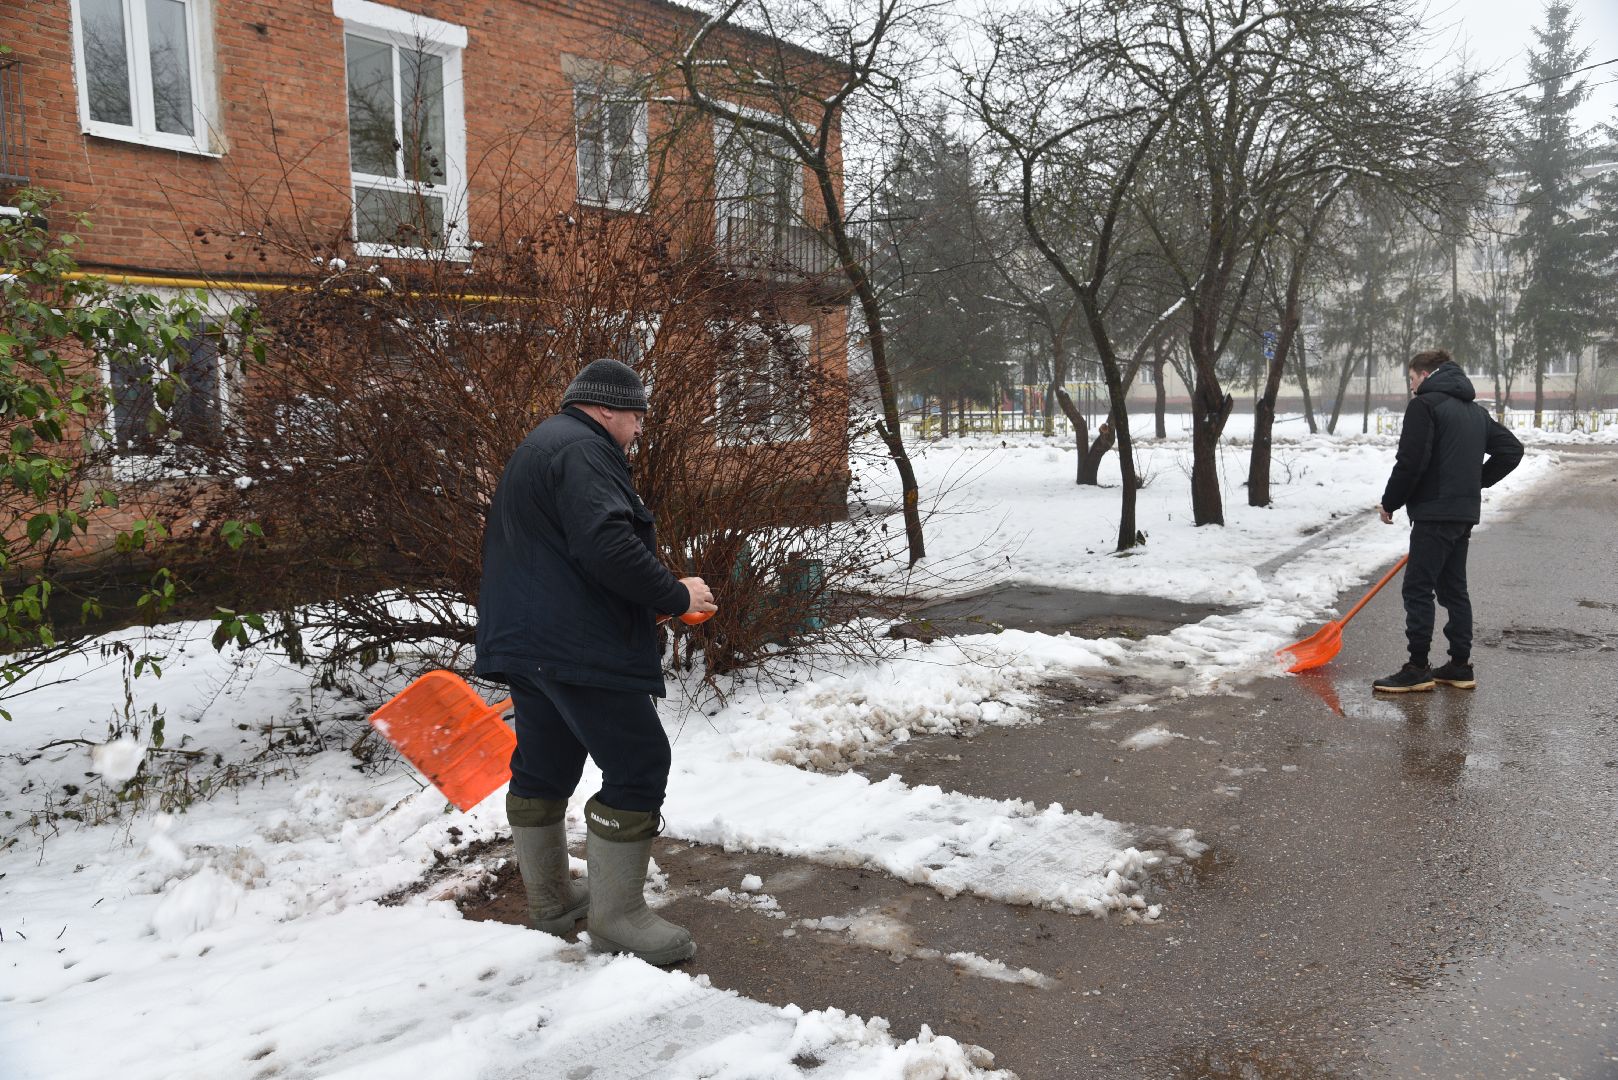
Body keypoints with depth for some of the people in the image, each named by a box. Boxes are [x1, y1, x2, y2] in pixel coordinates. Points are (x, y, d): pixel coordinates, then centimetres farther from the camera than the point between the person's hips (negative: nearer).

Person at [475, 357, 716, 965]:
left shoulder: (540, 447, 23)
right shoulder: (582, 451, -13)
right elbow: (608, 546, -26)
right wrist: (675, 596, -15)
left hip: (525, 642, 11)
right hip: (579, 648, -11)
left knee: (544, 766, 18)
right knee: (638, 765, -5)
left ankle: (549, 902, 31)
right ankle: (617, 918, 1)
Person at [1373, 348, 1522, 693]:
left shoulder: (1424, 405, -9)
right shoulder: (1475, 410, 18)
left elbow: (1411, 462, -17)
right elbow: (1511, 449, 18)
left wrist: (1389, 503, -6)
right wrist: (1475, 482, 19)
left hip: (1435, 513, -9)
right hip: (1465, 513, 9)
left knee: (1418, 589, -5)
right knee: (1454, 588, 14)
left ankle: (1417, 669, -4)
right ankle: (1460, 666, 17)